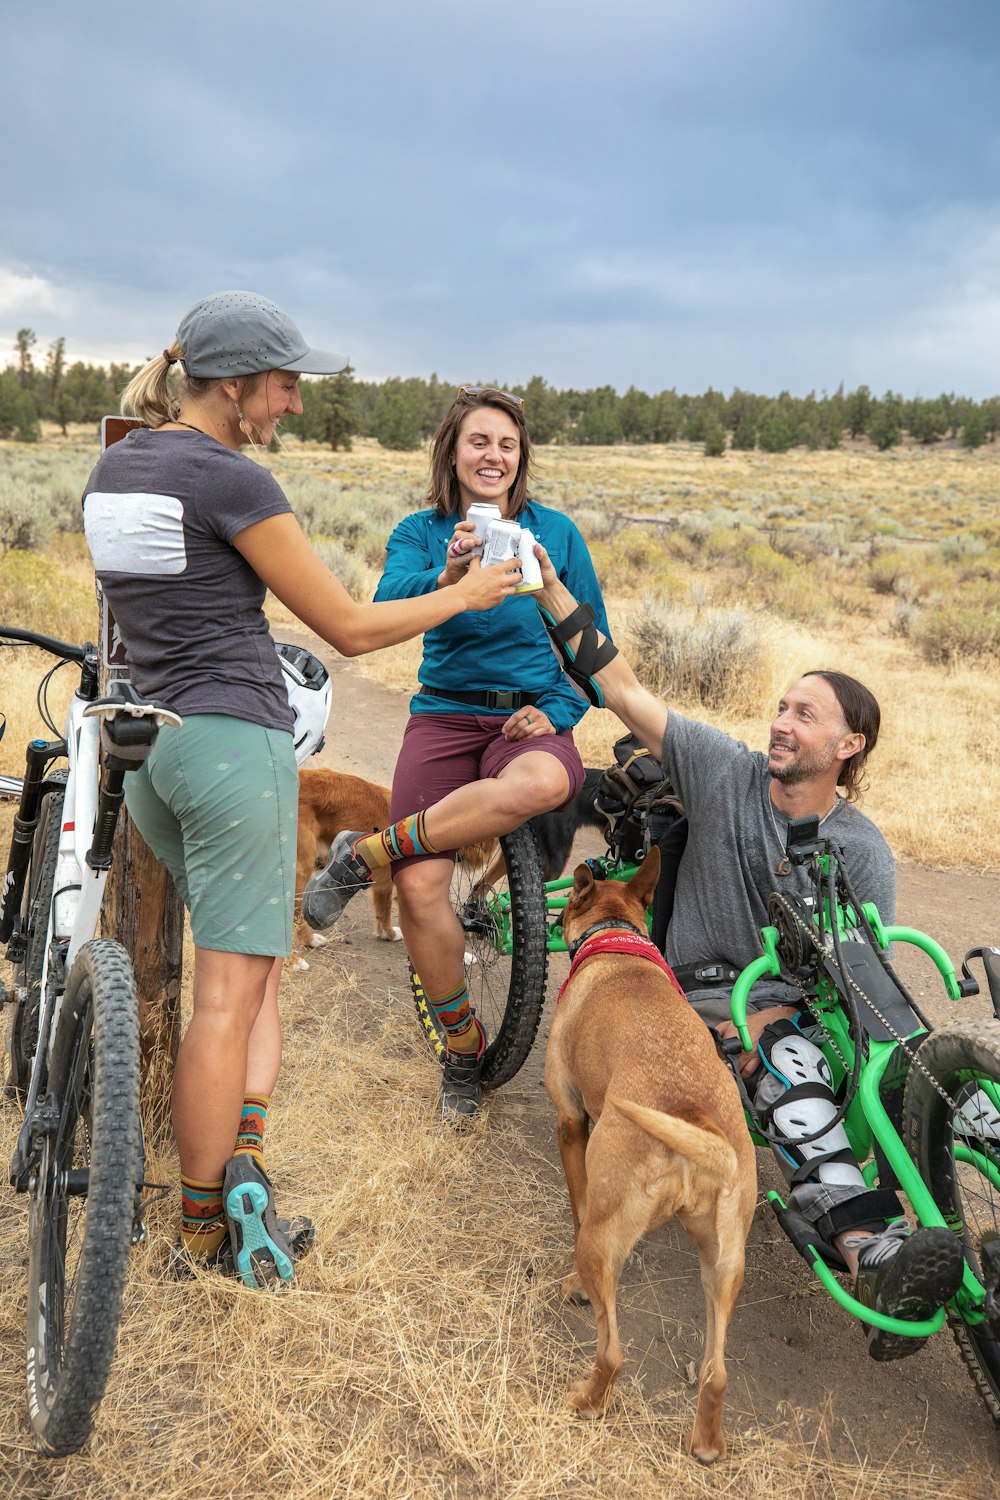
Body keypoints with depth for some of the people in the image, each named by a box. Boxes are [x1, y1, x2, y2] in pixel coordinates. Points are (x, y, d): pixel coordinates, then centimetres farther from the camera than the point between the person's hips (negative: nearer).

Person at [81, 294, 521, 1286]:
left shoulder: (110, 471, 12)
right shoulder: (230, 479, -14)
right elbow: (349, 628, -11)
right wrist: (465, 595, 2)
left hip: (144, 743, 9)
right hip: (234, 739, -8)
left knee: (259, 952, 20)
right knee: (230, 995, 0)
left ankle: (241, 1149, 9)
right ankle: (204, 1228, 8)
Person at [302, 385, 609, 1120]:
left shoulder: (555, 530, 6)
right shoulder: (420, 532, 5)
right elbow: (388, 607, -17)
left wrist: (557, 711, -4)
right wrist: (446, 579, -37)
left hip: (533, 717, 0)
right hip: (446, 713, 0)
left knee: (544, 783, -39)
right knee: (420, 887, -19)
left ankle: (364, 854, -20)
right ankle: (463, 1046, 8)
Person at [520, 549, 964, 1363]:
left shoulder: (862, 852, -1)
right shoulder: (728, 772, -1)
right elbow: (623, 690, -5)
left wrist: (786, 1010, -22)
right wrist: (552, 590, -10)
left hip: (809, 1002, 2)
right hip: (711, 990, -2)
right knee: (785, 1055, -35)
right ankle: (870, 1249, -51)